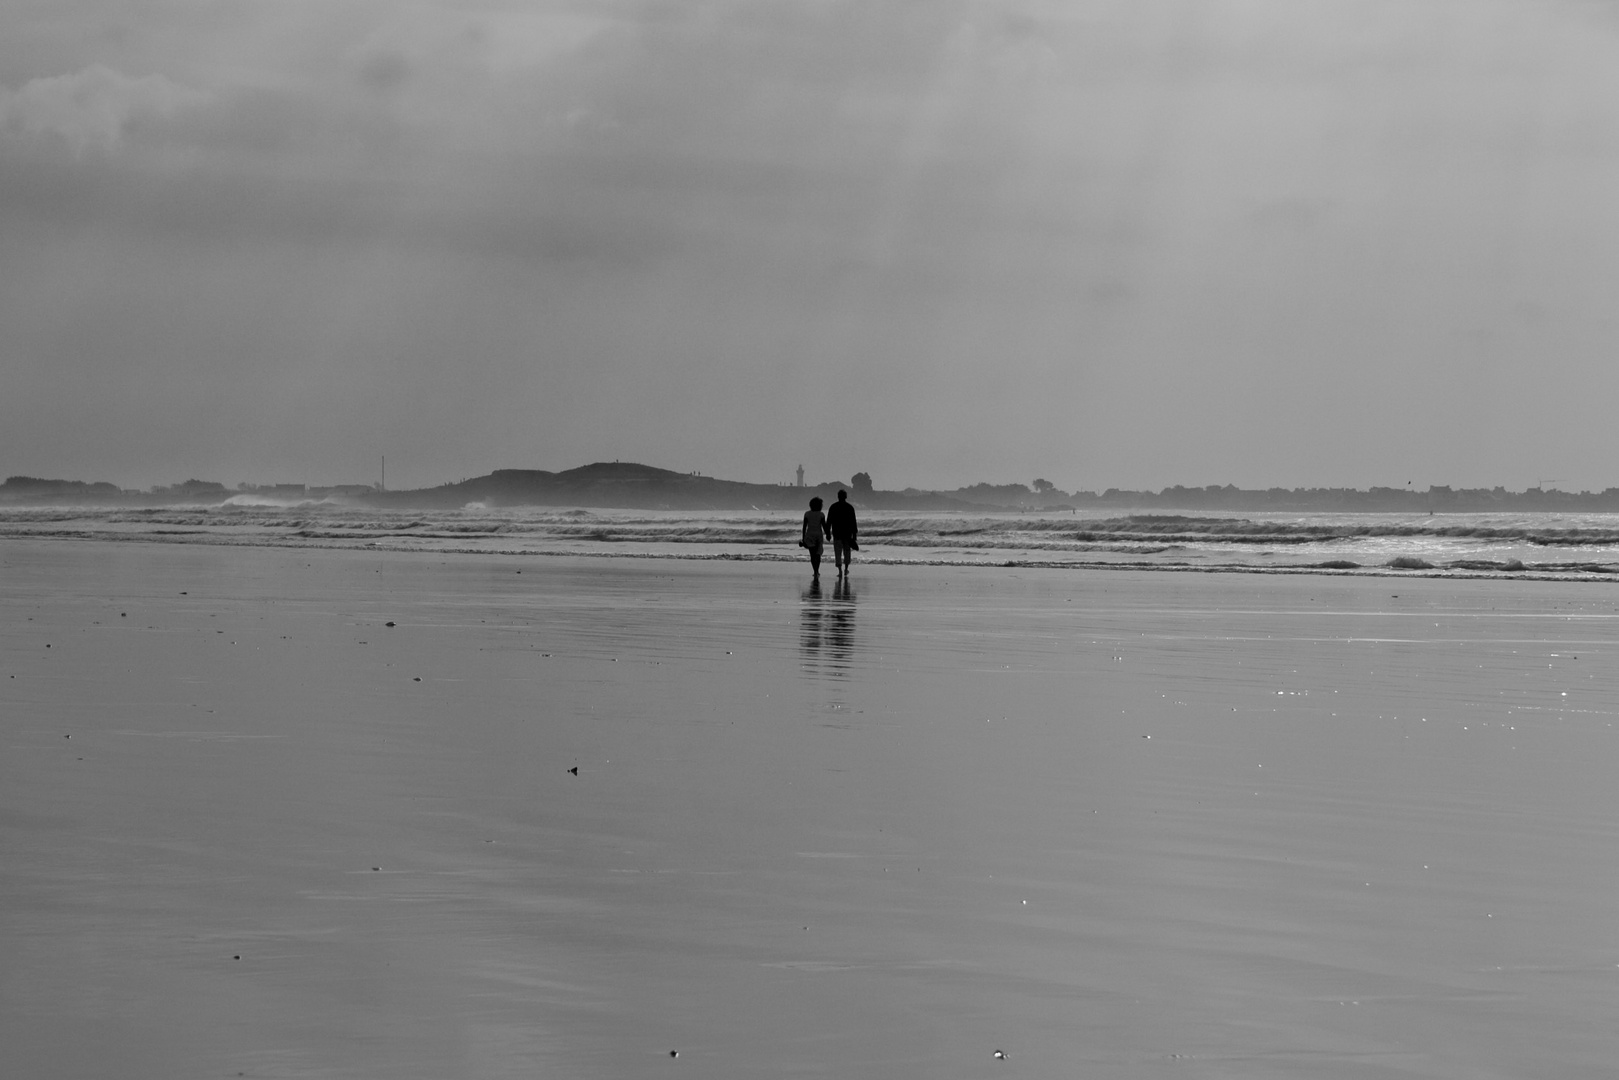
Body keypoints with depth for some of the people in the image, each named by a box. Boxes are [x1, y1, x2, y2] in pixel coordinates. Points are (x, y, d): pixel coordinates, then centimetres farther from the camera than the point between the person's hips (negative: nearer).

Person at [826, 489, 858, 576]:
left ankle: (840, 571, -9)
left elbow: (829, 521, -1)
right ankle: (846, 569, 24)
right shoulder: (850, 507, -3)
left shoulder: (833, 507, -2)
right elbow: (853, 522, -4)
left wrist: (828, 533, 4)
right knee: (847, 551, 17)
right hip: (847, 533, 1)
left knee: (837, 553, 1)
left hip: (837, 533, -1)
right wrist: (854, 535, 0)